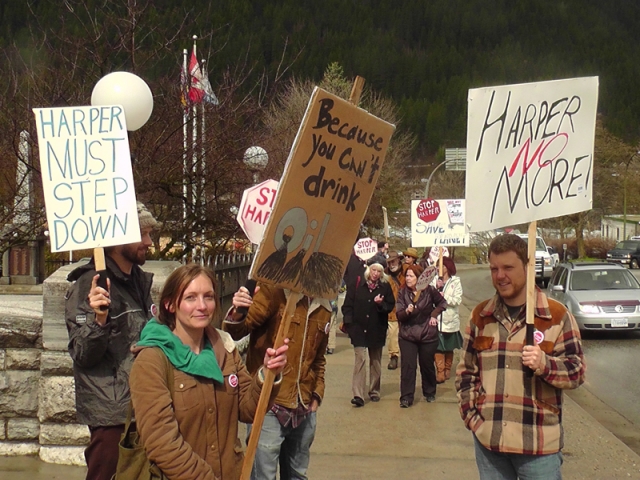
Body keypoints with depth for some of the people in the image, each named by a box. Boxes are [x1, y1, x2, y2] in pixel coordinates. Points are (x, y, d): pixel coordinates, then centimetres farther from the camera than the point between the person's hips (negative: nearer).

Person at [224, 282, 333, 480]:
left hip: (305, 411, 7)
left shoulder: (324, 308, 11)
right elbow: (236, 332, -14)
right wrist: (237, 314, -36)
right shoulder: (273, 291, -9)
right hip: (268, 407, -6)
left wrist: (317, 393, 12)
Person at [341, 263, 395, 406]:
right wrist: (349, 322, -10)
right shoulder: (357, 285, -3)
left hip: (377, 329, 2)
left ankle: (374, 391, 28)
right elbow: (347, 305, -1)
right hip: (359, 328, -2)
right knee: (360, 360, -10)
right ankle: (358, 395, -14)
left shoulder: (385, 287, 1)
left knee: (375, 361, 14)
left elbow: (390, 306, 2)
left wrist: (381, 304, -18)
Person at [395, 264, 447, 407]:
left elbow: (442, 303, 9)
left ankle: (429, 393, 31)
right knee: (408, 366, -7)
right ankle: (406, 397, -5)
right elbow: (399, 315, -8)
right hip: (407, 335, 0)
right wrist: (407, 311, -28)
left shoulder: (429, 290, -7)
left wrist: (434, 315, -5)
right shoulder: (402, 293, -3)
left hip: (428, 335, 0)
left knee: (427, 365, 12)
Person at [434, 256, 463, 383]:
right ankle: (440, 373, -5)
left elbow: (458, 300, -9)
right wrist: (436, 289, -17)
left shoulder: (455, 281, -2)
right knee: (438, 348, -6)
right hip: (437, 319, 1)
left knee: (449, 348, 12)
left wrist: (444, 296, -17)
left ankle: (447, 370, 25)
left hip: (450, 319, -1)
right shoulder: (435, 280, 4)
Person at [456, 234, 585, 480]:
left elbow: (577, 370, -3)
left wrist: (545, 364, -22)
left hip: (539, 442, -3)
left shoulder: (557, 315, -3)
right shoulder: (480, 316, 9)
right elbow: (465, 371, 15)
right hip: (488, 439, 3)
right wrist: (470, 413, 3)